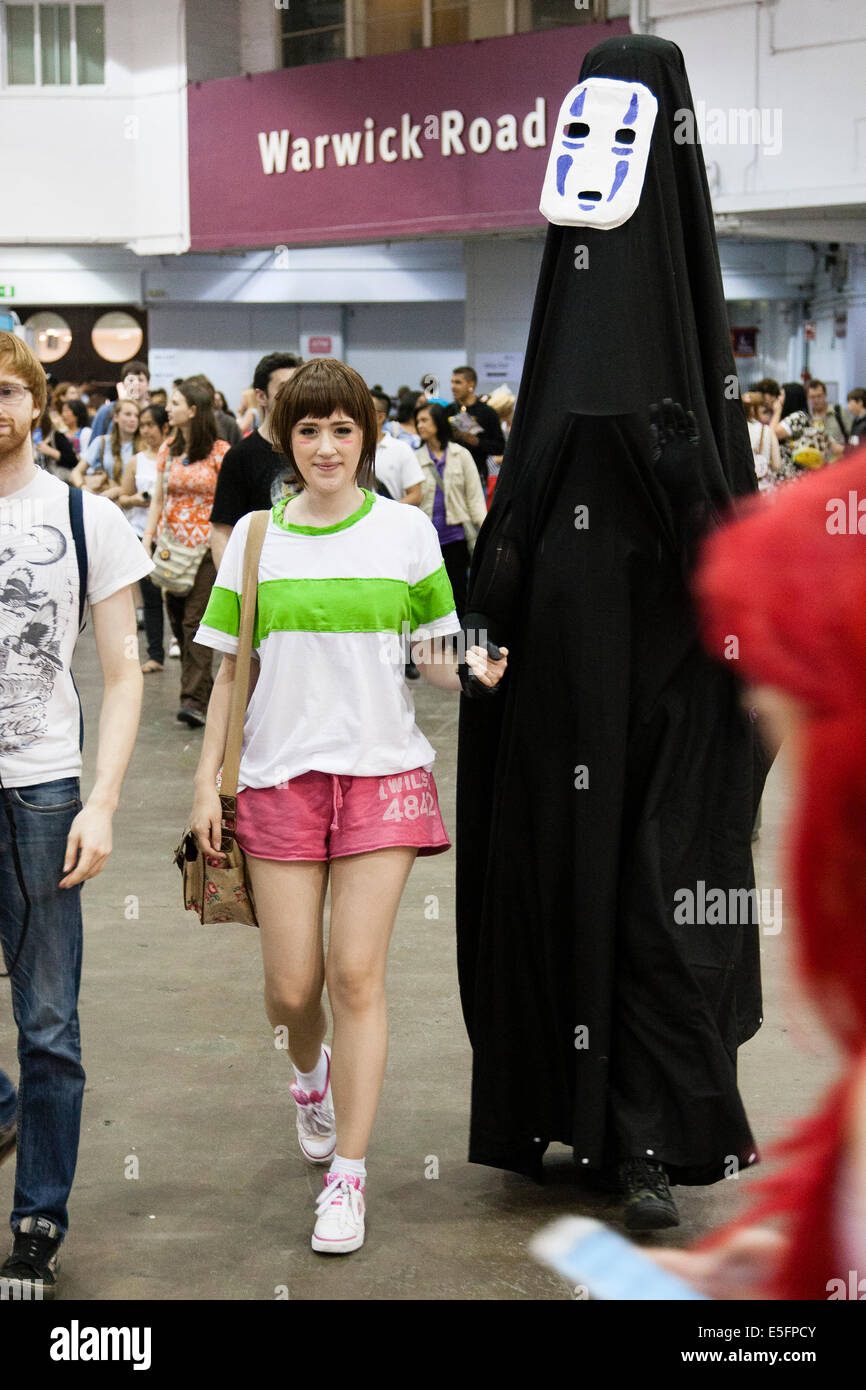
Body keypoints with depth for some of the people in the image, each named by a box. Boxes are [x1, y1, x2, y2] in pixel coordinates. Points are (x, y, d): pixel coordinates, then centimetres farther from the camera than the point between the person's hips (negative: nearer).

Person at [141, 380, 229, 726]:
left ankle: (194, 699, -15)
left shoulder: (219, 451, -5)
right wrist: (147, 539, 2)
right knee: (178, 621, 7)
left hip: (206, 546, -6)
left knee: (195, 620, -12)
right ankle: (202, 688, 19)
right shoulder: (167, 449, 10)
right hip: (172, 547, 6)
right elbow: (158, 499, 12)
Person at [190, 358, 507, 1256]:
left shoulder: (405, 531, 3)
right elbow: (231, 670, 10)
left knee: (356, 977, -5)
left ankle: (348, 1174, 7)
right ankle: (311, 1075, 39)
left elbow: (437, 655, 7)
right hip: (280, 777, 1)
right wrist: (208, 780, 4)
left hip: (381, 772, -1)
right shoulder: (255, 536, 6)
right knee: (291, 990, 3)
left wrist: (477, 674, -16)